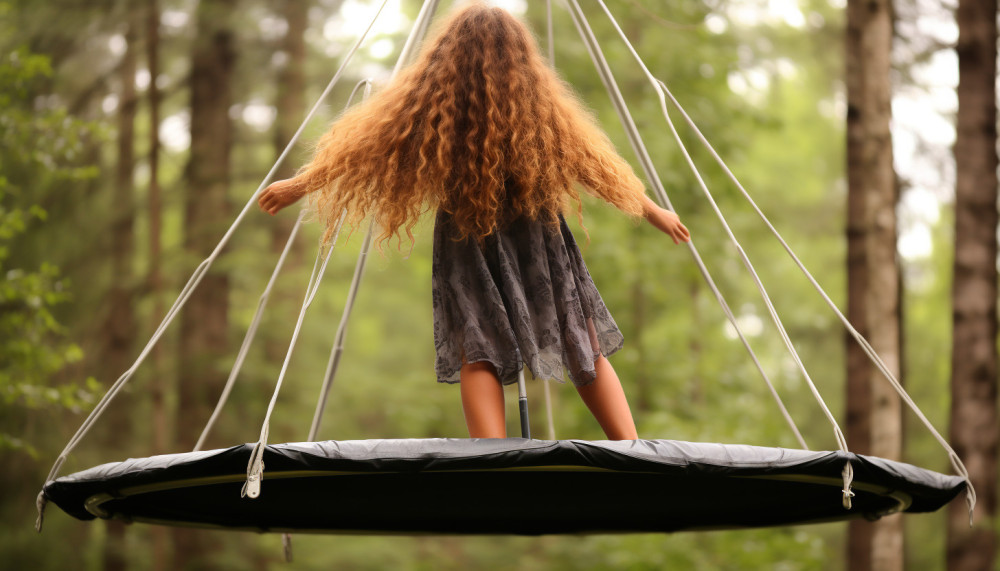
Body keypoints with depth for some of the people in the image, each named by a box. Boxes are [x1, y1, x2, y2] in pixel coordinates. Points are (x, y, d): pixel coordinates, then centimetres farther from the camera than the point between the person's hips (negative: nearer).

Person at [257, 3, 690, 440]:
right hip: (536, 238, 1)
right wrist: (653, 212, 19)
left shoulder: (425, 104, -6)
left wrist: (296, 187, 15)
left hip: (465, 241, -1)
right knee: (585, 350, 9)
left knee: (478, 356, 3)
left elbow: (361, 148, 1)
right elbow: (595, 165, 5)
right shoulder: (540, 103, -2)